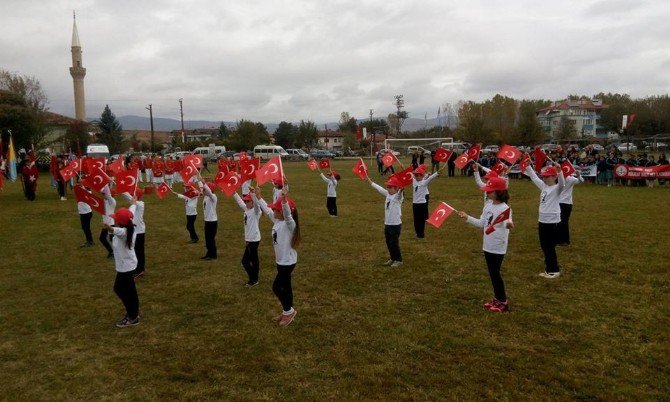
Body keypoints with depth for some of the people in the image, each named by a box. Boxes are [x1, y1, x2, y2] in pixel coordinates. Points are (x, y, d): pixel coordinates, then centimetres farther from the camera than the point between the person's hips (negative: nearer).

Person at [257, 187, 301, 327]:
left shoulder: (289, 223, -21)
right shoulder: (277, 220, 3)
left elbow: (287, 213, -43)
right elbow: (266, 209, 17)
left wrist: (284, 198, -58)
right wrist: (258, 196, 19)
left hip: (288, 262, -9)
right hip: (281, 260, 9)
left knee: (276, 287, -2)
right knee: (285, 286, 17)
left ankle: (288, 311, 15)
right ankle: (288, 312, 29)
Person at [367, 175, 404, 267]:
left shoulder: (398, 196, -13)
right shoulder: (388, 194, 9)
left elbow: (400, 191, -35)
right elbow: (379, 188, 19)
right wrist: (370, 182, 26)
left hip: (396, 224, -8)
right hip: (387, 224, 8)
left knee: (394, 243, 0)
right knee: (389, 243, 15)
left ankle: (398, 260, 15)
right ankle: (392, 258, 29)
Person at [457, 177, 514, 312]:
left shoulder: (504, 208, -19)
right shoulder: (488, 205, 6)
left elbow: (508, 223, -36)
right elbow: (482, 223, 14)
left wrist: (508, 225, -58)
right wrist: (467, 218, 11)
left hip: (498, 247, -8)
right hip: (488, 246, 8)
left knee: (495, 273, 0)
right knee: (492, 273, 15)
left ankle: (503, 302, 14)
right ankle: (497, 298, 28)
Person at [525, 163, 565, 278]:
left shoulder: (557, 188, -12)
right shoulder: (543, 186, 8)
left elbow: (562, 183, -34)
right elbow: (534, 177, 16)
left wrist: (559, 171, -51)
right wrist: (527, 166, 10)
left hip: (553, 222, -8)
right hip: (542, 220, 8)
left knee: (550, 247, 1)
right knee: (544, 246, 13)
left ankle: (554, 270, 13)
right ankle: (549, 269, 24)